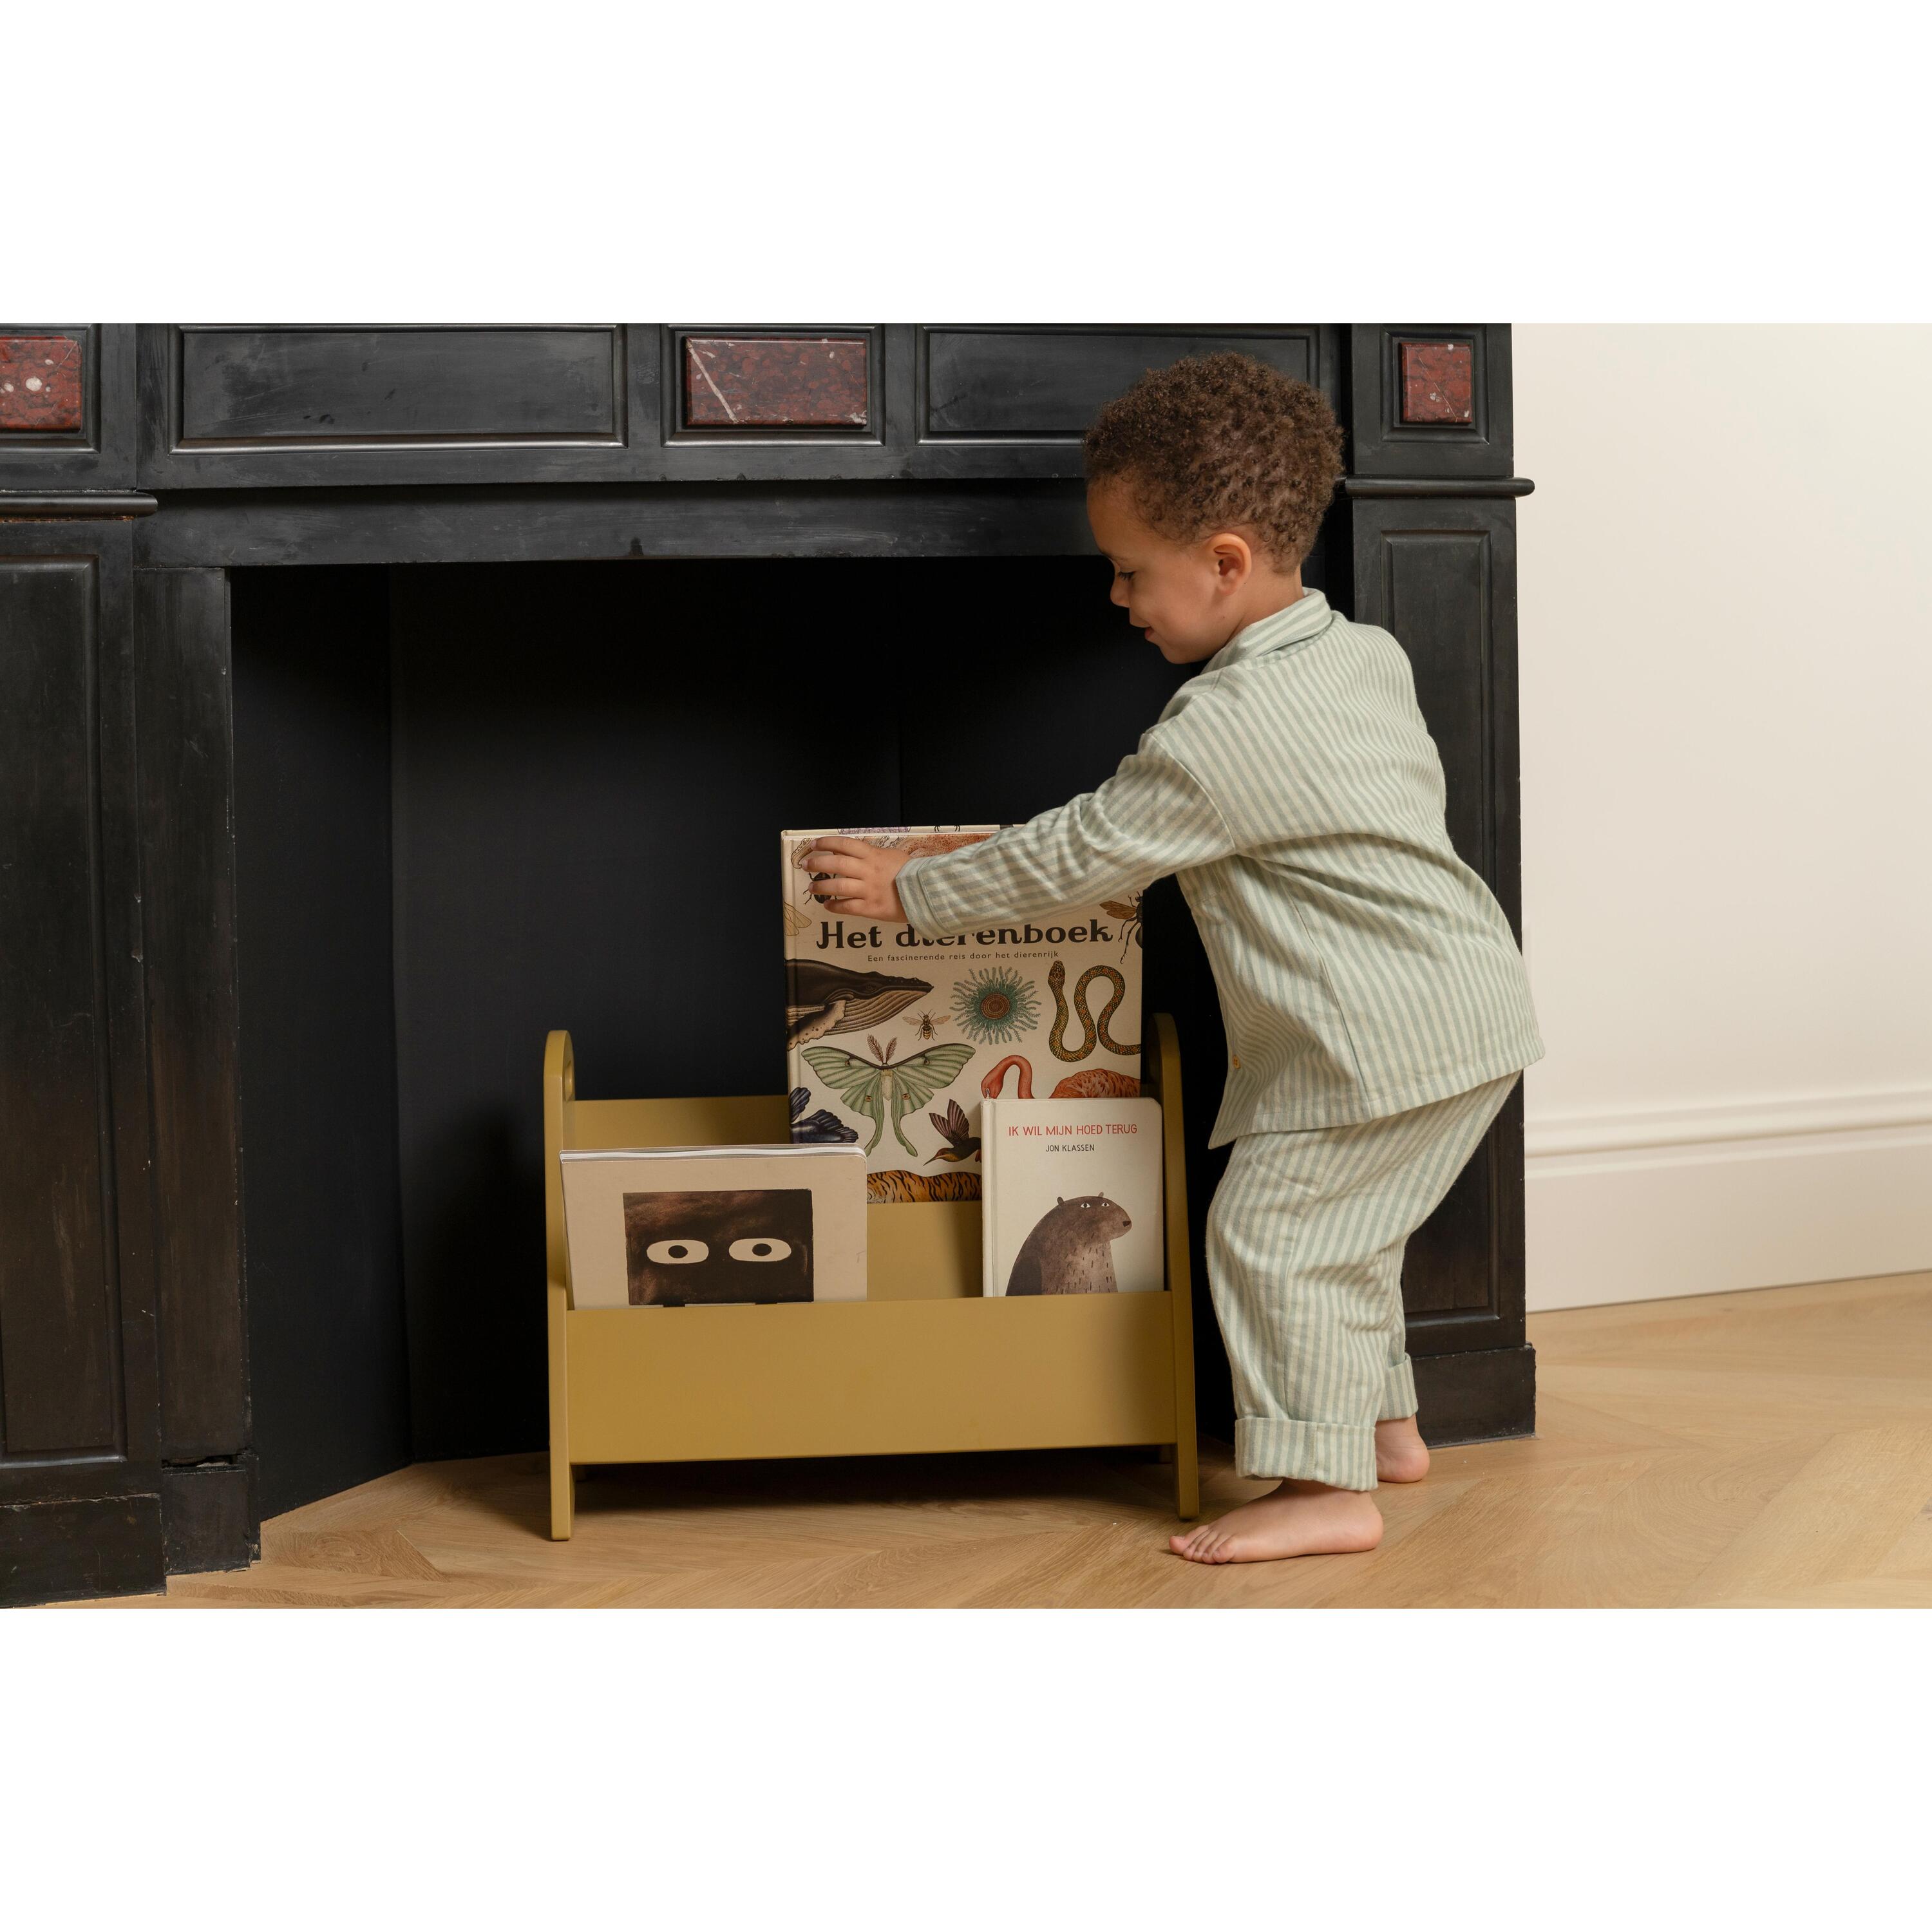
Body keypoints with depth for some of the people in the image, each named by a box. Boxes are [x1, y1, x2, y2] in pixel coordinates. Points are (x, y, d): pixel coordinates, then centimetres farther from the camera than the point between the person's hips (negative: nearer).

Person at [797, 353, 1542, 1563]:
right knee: (1342, 1227, 22)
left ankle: (1325, 1485, -1)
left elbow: (1080, 857, -15)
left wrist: (909, 893, -5)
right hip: (1470, 1007, 10)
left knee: (1272, 1228, -4)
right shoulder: (1370, 655, 7)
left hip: (1379, 1041, -10)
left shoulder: (1225, 728, -20)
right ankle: (1385, 1427, 34)